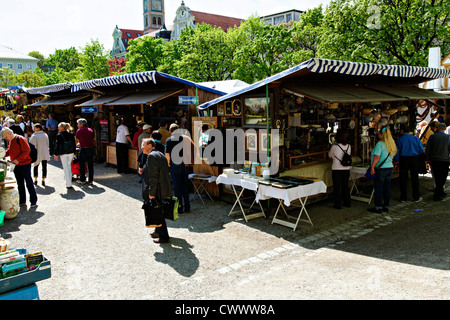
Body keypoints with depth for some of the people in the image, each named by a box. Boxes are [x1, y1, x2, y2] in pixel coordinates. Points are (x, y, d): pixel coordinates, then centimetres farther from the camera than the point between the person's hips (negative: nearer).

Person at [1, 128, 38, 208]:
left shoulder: (20, 139, -14)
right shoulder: (11, 141, 11)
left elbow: (27, 151, -19)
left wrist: (18, 160, -23)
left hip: (25, 165, -8)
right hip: (16, 166, 8)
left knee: (29, 183, -2)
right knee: (20, 184, 13)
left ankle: (33, 201, 3)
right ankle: (22, 201, 22)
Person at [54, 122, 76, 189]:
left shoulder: (59, 135, -9)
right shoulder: (71, 134, 6)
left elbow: (58, 146, -9)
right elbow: (74, 144, 10)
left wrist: (56, 155, -2)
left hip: (63, 153, -4)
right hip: (71, 153, 5)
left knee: (65, 168, 0)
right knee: (69, 167, 18)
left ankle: (69, 184, -3)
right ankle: (68, 182, 26)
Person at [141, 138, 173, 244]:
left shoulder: (151, 156, -15)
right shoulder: (160, 155, 15)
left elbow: (153, 176, -20)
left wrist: (151, 193, -19)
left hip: (158, 190, -10)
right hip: (165, 189, 10)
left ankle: (164, 237, 8)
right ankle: (159, 232, 36)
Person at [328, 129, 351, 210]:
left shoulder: (335, 147, -13)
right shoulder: (349, 146, 0)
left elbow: (330, 157, 2)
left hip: (336, 169, -5)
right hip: (346, 169, 5)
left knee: (337, 187, 5)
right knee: (345, 186, 17)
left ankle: (337, 205, 8)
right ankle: (347, 203, 25)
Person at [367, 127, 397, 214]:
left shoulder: (380, 144, -14)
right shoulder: (391, 144, 10)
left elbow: (377, 157, -20)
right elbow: (391, 157, 17)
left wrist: (372, 167, -15)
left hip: (381, 169, -8)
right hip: (390, 167, 8)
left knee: (378, 188, -1)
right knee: (387, 188, 12)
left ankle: (378, 207, 3)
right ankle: (386, 206, 18)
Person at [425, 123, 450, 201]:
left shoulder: (432, 137, -2)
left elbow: (427, 150, 1)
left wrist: (428, 158, 12)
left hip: (434, 160, 2)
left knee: (437, 178, 15)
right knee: (442, 178, 6)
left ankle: (441, 193, 28)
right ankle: (436, 196, 1)